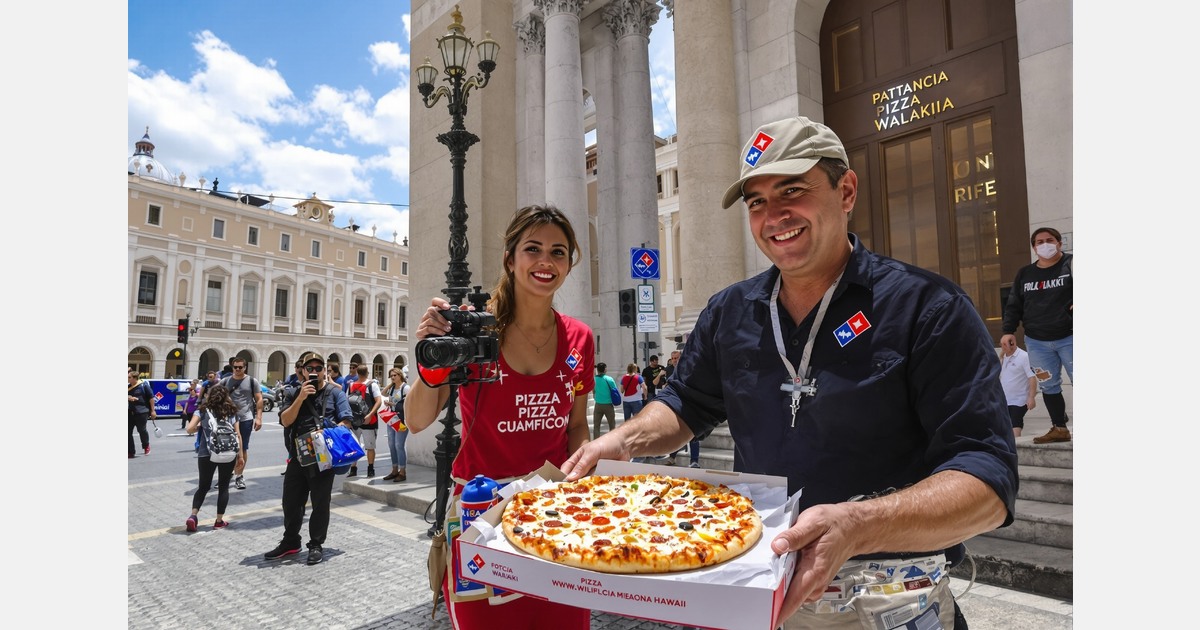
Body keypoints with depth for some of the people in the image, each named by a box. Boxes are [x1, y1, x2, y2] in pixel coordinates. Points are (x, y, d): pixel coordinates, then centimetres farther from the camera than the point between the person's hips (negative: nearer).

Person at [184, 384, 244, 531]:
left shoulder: (202, 411, 6)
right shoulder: (232, 411, 10)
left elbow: (190, 429, -7)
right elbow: (237, 434, 7)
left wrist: (199, 428, 15)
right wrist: (240, 454, 12)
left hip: (206, 454, 0)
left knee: (203, 486, 16)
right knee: (223, 487, 11)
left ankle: (193, 516, 0)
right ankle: (219, 521, 14)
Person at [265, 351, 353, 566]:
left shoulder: (335, 393, 1)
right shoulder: (293, 393, 9)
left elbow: (345, 423, -4)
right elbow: (285, 421, -3)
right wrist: (301, 397, -13)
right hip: (297, 456, 3)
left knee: (320, 503, 5)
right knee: (291, 502, 14)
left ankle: (316, 545, 19)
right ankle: (290, 542, 32)